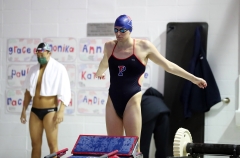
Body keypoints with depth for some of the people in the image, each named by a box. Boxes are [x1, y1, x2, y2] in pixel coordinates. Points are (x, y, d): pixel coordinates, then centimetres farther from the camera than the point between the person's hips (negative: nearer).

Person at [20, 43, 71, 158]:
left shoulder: (58, 68, -5)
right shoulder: (33, 69, 11)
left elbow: (65, 92, -10)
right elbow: (28, 91, 18)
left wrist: (61, 111, -18)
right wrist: (24, 110, 15)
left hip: (50, 110, -5)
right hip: (35, 111, 5)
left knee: (52, 144, -4)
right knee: (35, 144, 8)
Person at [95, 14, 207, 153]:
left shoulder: (143, 46, -3)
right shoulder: (109, 46, 6)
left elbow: (168, 65, 3)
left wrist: (193, 78, 4)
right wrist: (99, 73, 51)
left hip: (131, 101, -4)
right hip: (113, 100, 4)